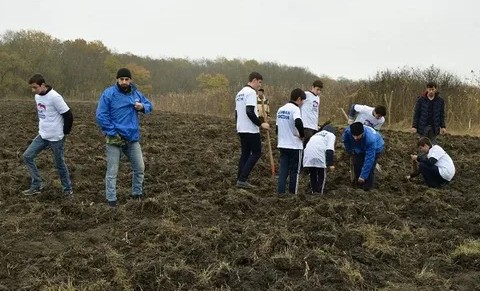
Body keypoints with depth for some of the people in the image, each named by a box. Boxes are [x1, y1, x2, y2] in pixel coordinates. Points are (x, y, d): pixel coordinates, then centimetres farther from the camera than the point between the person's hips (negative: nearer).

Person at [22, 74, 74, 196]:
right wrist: (43, 127, 15)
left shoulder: (54, 97, -21)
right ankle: (37, 185, 11)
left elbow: (68, 115, -18)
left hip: (56, 137, -8)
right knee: (27, 156, 3)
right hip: (42, 136, 8)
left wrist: (65, 132, -8)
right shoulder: (37, 97, 5)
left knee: (60, 164, 4)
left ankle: (67, 189, 21)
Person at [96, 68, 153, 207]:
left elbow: (149, 105, 18)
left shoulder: (136, 93, 6)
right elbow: (101, 116, -14)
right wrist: (113, 133, -18)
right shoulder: (109, 93, -11)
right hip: (115, 138, -5)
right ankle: (111, 200, 10)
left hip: (132, 138, 6)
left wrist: (143, 107, -7)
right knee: (112, 172, 0)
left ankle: (137, 194, 32)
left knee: (140, 168, 13)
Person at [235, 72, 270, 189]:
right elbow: (249, 112, -22)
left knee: (245, 153, 12)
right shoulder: (251, 92, -13)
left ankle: (240, 179, 10)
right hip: (251, 130, -9)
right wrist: (261, 124, -15)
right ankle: (242, 179, -9)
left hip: (241, 129, 9)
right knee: (256, 153, -4)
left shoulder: (240, 93, 17)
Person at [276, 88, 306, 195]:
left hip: (282, 145, 6)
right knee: (294, 170, 5)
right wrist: (302, 135, -16)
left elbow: (277, 128, 14)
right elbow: (298, 122, -31)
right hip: (294, 145, -6)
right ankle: (293, 193, 10)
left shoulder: (280, 109, 11)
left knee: (283, 169, 8)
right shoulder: (295, 109, -13)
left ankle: (281, 191, 4)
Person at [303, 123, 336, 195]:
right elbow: (329, 150, 1)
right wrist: (330, 164, -3)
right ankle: (319, 192, 8)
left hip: (307, 153, 5)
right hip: (319, 156, -5)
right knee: (322, 175, 11)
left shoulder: (316, 134, 36)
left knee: (312, 175, 20)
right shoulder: (331, 135, 18)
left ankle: (314, 190, 20)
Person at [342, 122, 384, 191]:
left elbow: (369, 159, -42)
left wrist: (363, 176, -39)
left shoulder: (370, 139, -46)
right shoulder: (348, 130, -34)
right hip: (360, 148, 5)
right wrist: (349, 150, 7)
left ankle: (368, 184, 6)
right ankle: (358, 182, 18)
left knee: (369, 166, -17)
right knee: (356, 163, -6)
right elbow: (345, 140, -6)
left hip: (376, 148, -4)